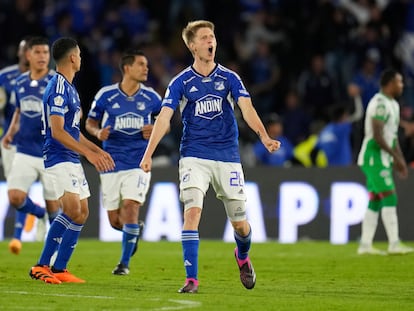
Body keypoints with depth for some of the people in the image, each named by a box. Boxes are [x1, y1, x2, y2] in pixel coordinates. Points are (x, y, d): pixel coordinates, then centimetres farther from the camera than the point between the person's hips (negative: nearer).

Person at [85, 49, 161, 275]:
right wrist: (98, 133, -13)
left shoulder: (150, 97, 1)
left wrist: (155, 131, -7)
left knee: (130, 206, -17)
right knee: (115, 220, 3)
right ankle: (135, 229, 40)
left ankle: (125, 262, -4)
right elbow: (90, 122, 8)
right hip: (112, 163, 1)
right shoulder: (106, 95, -2)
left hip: (139, 162, -1)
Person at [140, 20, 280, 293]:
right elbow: (164, 118, -6)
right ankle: (191, 278, -16)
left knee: (240, 223, 4)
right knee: (192, 212, -19)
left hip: (228, 156, 1)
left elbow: (247, 108, -9)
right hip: (194, 156, -1)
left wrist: (264, 137, -27)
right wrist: (148, 154, -18)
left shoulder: (229, 78, 4)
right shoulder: (181, 82, 1)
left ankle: (243, 257, 38)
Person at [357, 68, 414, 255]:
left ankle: (365, 245, 9)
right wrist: (396, 156, -17)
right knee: (390, 198, -11)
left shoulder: (392, 104, 17)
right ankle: (394, 244, -11)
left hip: (382, 159, 10)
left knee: (375, 202, 8)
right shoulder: (380, 103, -16)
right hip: (375, 157, -10)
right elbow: (377, 136, -21)